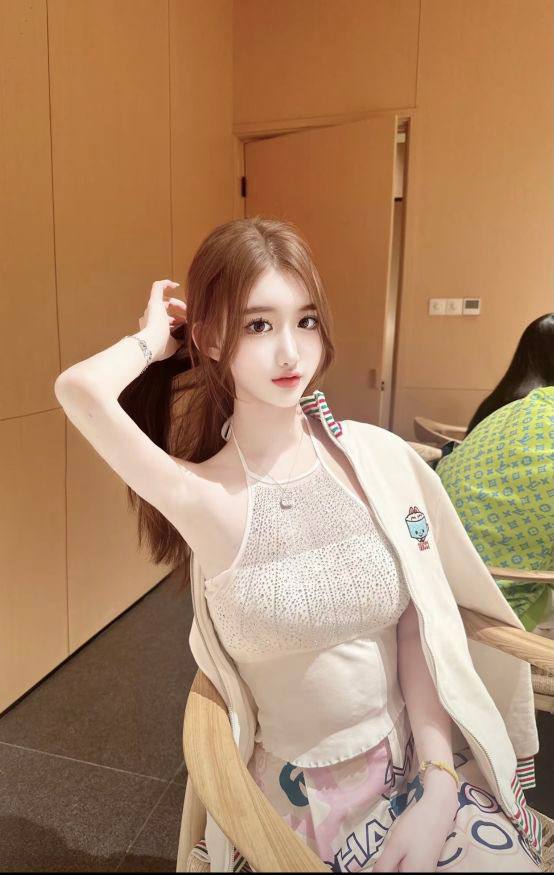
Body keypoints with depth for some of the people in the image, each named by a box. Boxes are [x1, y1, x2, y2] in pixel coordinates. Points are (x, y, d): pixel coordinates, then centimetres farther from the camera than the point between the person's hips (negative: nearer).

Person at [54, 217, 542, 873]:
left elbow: (423, 629, -5)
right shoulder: (201, 497, -16)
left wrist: (438, 783, -11)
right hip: (297, 800, -2)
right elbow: (81, 391, -31)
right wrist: (153, 340, -11)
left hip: (419, 767, 3)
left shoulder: (378, 457, -9)